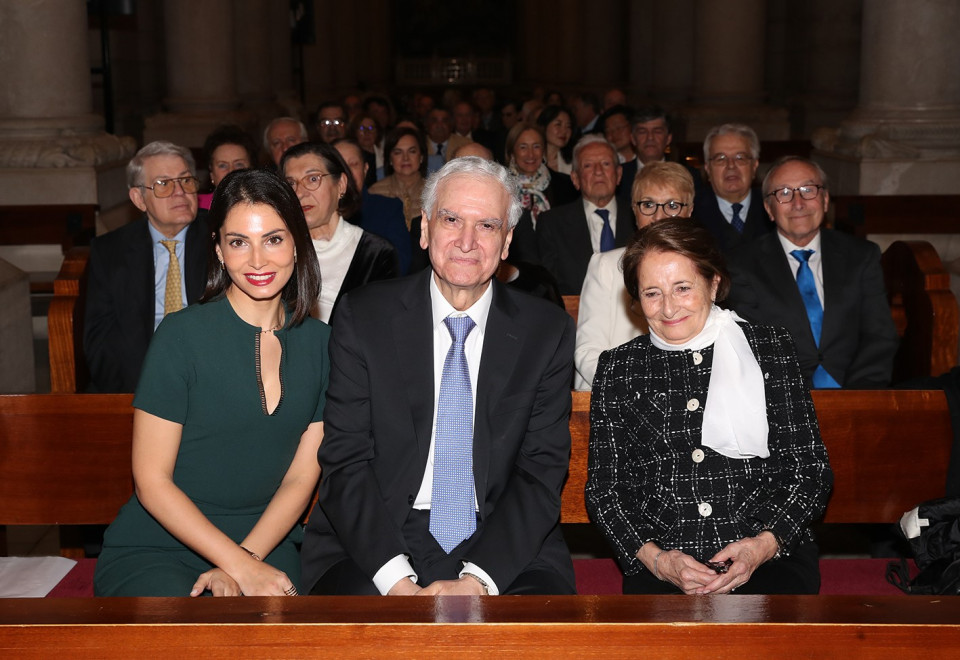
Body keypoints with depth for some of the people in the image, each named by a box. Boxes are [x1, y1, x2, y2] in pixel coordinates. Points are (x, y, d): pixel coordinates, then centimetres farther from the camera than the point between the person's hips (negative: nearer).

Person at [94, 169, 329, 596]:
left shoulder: (319, 344, 4)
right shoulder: (182, 334, -8)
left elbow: (301, 477, 4)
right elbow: (151, 481, -8)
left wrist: (240, 566, -11)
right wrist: (243, 565, -15)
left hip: (266, 543, 3)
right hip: (155, 551, -3)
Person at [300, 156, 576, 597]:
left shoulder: (548, 332, 4)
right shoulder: (363, 318, 1)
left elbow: (541, 473, -1)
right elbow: (345, 463, -4)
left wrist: (476, 580, -16)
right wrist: (396, 579, -18)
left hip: (507, 552, 2)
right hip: (372, 548, -1)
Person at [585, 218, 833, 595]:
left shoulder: (770, 348, 10)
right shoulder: (617, 368, 11)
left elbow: (810, 469, 8)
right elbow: (603, 488, 9)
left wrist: (764, 545, -8)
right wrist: (655, 558, -8)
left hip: (772, 558, 0)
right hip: (659, 570, 0)